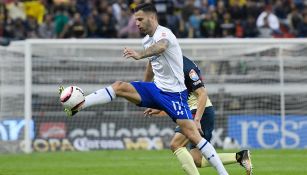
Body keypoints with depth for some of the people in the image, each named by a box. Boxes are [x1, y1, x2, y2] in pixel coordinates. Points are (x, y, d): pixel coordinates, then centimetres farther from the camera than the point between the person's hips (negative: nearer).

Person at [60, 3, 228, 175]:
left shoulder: (163, 33, -17)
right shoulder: (147, 40, 10)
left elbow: (161, 46, -42)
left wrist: (139, 55, -60)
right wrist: (144, 93, 34)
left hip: (174, 93, -8)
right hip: (156, 89, 8)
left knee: (193, 135, -16)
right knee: (119, 87, -9)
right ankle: (78, 105, -14)